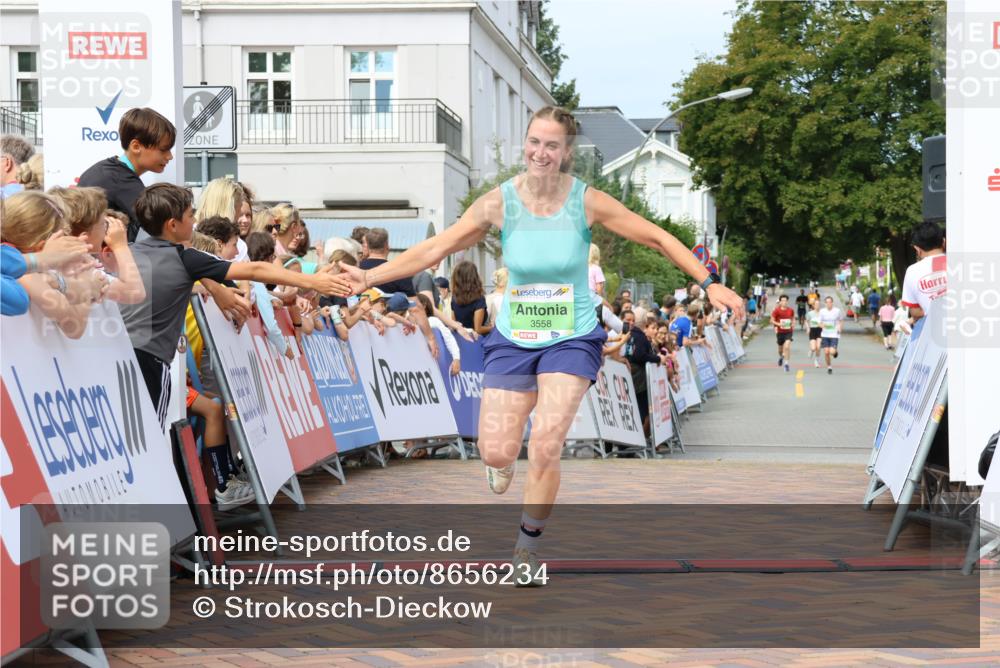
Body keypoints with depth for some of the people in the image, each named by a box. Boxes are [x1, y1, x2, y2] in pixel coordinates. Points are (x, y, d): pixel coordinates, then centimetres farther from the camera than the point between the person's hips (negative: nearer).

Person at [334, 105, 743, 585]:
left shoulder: (586, 202, -11)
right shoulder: (500, 202, -8)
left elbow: (658, 239, -5)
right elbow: (436, 249, -8)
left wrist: (709, 283, -11)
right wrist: (370, 277, -16)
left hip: (572, 339, -1)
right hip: (513, 339, 1)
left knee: (545, 447, -16)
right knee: (496, 454, -8)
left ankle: (527, 549, 9)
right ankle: (504, 465, 34)